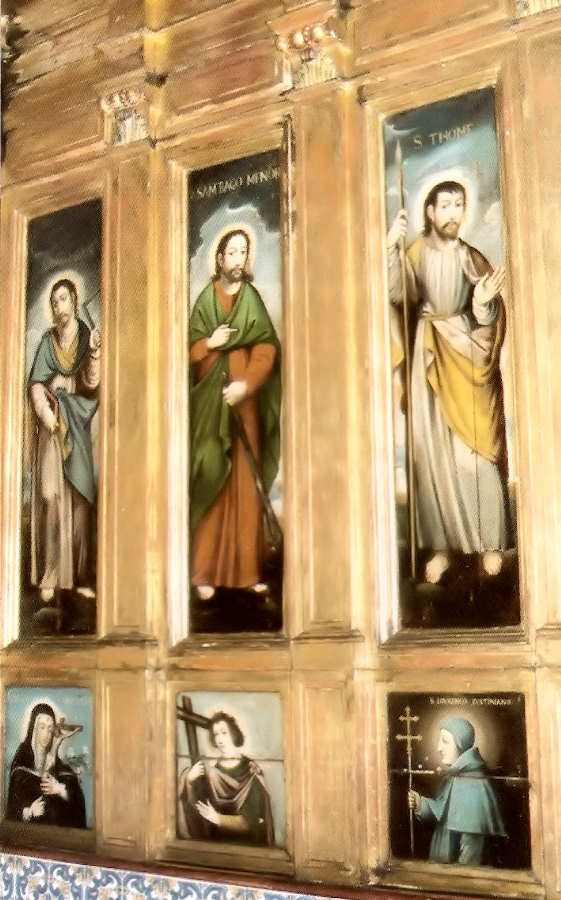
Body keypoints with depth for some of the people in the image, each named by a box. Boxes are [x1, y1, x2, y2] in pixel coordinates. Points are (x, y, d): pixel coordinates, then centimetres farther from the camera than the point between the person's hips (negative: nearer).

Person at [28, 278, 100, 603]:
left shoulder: (87, 338, 7)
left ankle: (80, 575, 4)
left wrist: (94, 354, -19)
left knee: (80, 497, -1)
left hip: (77, 424, 1)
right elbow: (36, 384, 2)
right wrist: (46, 413, -13)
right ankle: (49, 577, -9)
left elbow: (92, 384, -4)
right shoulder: (48, 341, 8)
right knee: (51, 494, -10)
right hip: (51, 422, -1)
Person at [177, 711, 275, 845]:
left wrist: (217, 818, -20)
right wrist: (190, 781, -13)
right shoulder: (210, 773, 9)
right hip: (216, 842, 4)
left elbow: (249, 821, -8)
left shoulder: (251, 772, -4)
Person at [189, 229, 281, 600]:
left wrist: (247, 383, -14)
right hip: (210, 403, -1)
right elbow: (191, 349, 6)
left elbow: (267, 349, -1)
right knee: (211, 486, -5)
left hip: (245, 402, 1)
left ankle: (247, 569, 6)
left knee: (247, 485, 1)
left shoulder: (253, 299, 10)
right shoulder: (205, 299, 8)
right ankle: (205, 572, -2)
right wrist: (209, 344, -14)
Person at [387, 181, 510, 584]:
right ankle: (442, 545, 4)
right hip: (428, 359, 0)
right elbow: (396, 293, -15)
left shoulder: (474, 259, 7)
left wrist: (485, 303, -19)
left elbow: (489, 322, 2)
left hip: (467, 357, 0)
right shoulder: (416, 254, 4)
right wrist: (390, 247, -25)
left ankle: (491, 542, 5)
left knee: (476, 451, -4)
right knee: (433, 451, -1)